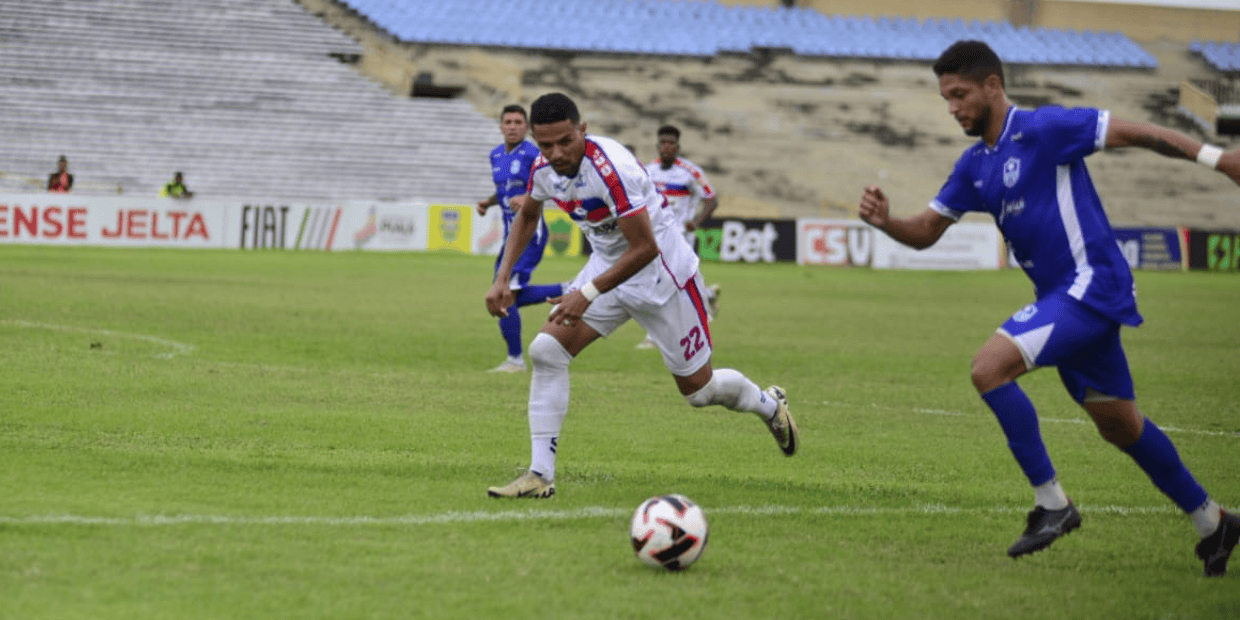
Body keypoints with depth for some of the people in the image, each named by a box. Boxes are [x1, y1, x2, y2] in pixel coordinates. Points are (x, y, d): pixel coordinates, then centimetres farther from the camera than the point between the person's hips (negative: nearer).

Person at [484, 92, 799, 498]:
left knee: (698, 389, 6)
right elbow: (527, 216, 14)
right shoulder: (544, 169, -10)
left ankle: (770, 405, 40)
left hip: (663, 273, -6)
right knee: (546, 350, -12)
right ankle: (540, 476, -8)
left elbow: (645, 249, -31)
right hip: (607, 266, 6)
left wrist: (588, 293, -32)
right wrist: (502, 278, 4)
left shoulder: (610, 169, -33)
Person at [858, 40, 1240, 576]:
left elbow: (1136, 134, -11)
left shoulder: (1043, 129, -12)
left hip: (1091, 285, -9)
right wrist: (885, 220, -7)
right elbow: (925, 232, 15)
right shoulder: (975, 165, 13)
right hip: (1063, 296, 9)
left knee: (989, 368, -20)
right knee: (1119, 426, 15)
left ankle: (1051, 502, -12)